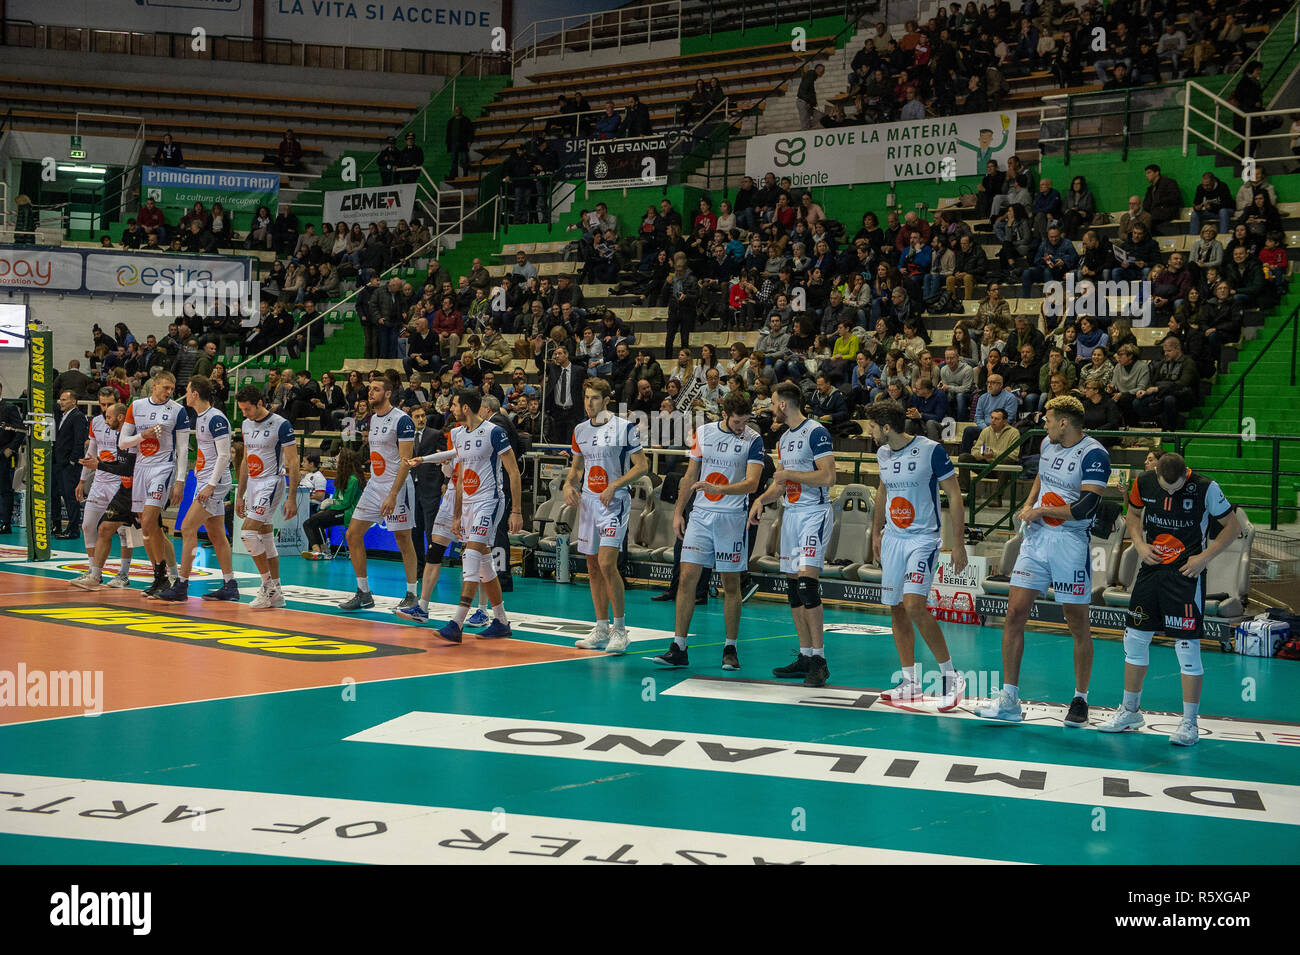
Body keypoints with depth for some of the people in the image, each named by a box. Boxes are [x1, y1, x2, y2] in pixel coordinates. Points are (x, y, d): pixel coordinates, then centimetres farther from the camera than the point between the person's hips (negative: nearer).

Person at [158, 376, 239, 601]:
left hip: (215, 482, -10)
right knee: (216, 535, 10)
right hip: (205, 481, 10)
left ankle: (181, 586, -10)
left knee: (188, 528, -12)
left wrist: (211, 486, -20)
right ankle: (230, 587, 15)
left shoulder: (216, 418, -15)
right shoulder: (198, 417, 15)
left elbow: (224, 456, -18)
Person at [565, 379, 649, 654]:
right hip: (588, 500, 7)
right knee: (593, 566, 8)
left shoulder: (624, 427, -8)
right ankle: (601, 630, 16)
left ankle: (620, 629, -7)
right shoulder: (580, 430, 11)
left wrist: (613, 487, -18)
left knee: (606, 563, -17)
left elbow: (642, 466, -9)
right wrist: (568, 484, 3)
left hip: (615, 501, -7)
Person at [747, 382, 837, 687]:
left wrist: (790, 474, -14)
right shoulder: (783, 439, 16)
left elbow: (828, 476, -19)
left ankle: (819, 659, -15)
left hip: (815, 513, -9)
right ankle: (805, 656, 15)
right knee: (793, 585, 8)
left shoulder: (816, 432, -11)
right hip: (791, 513, 9)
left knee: (807, 580, -18)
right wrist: (762, 499, 6)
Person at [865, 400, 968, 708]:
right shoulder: (883, 454, 6)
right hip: (893, 538, 7)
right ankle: (910, 683, 17)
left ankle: (951, 676, -7)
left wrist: (958, 543, -12)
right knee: (896, 609, 6)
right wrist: (876, 532, 27)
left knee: (914, 605, -20)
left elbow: (955, 495, -9)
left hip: (923, 538, -7)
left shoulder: (931, 450, -14)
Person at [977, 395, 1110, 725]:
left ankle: (1080, 700, 21)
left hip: (1071, 545, -7)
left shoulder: (1094, 454, -14)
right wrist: (1028, 505, 9)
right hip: (1036, 538, 7)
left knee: (1078, 625, 5)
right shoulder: (1048, 444, 10)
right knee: (1015, 614, 0)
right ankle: (1009, 701, 6)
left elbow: (1087, 507, -23)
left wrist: (1040, 511, -13)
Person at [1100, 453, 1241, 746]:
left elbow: (1233, 526, -5)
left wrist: (1204, 557, -13)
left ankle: (1189, 723, 3)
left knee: (1187, 646, -7)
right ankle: (1130, 711, 26)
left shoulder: (1206, 488, -15)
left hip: (1187, 572, -5)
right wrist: (1139, 544, -1)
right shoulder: (1144, 482, -3)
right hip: (1151, 568, 5)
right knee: (1135, 638, 10)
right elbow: (1133, 514, 16)